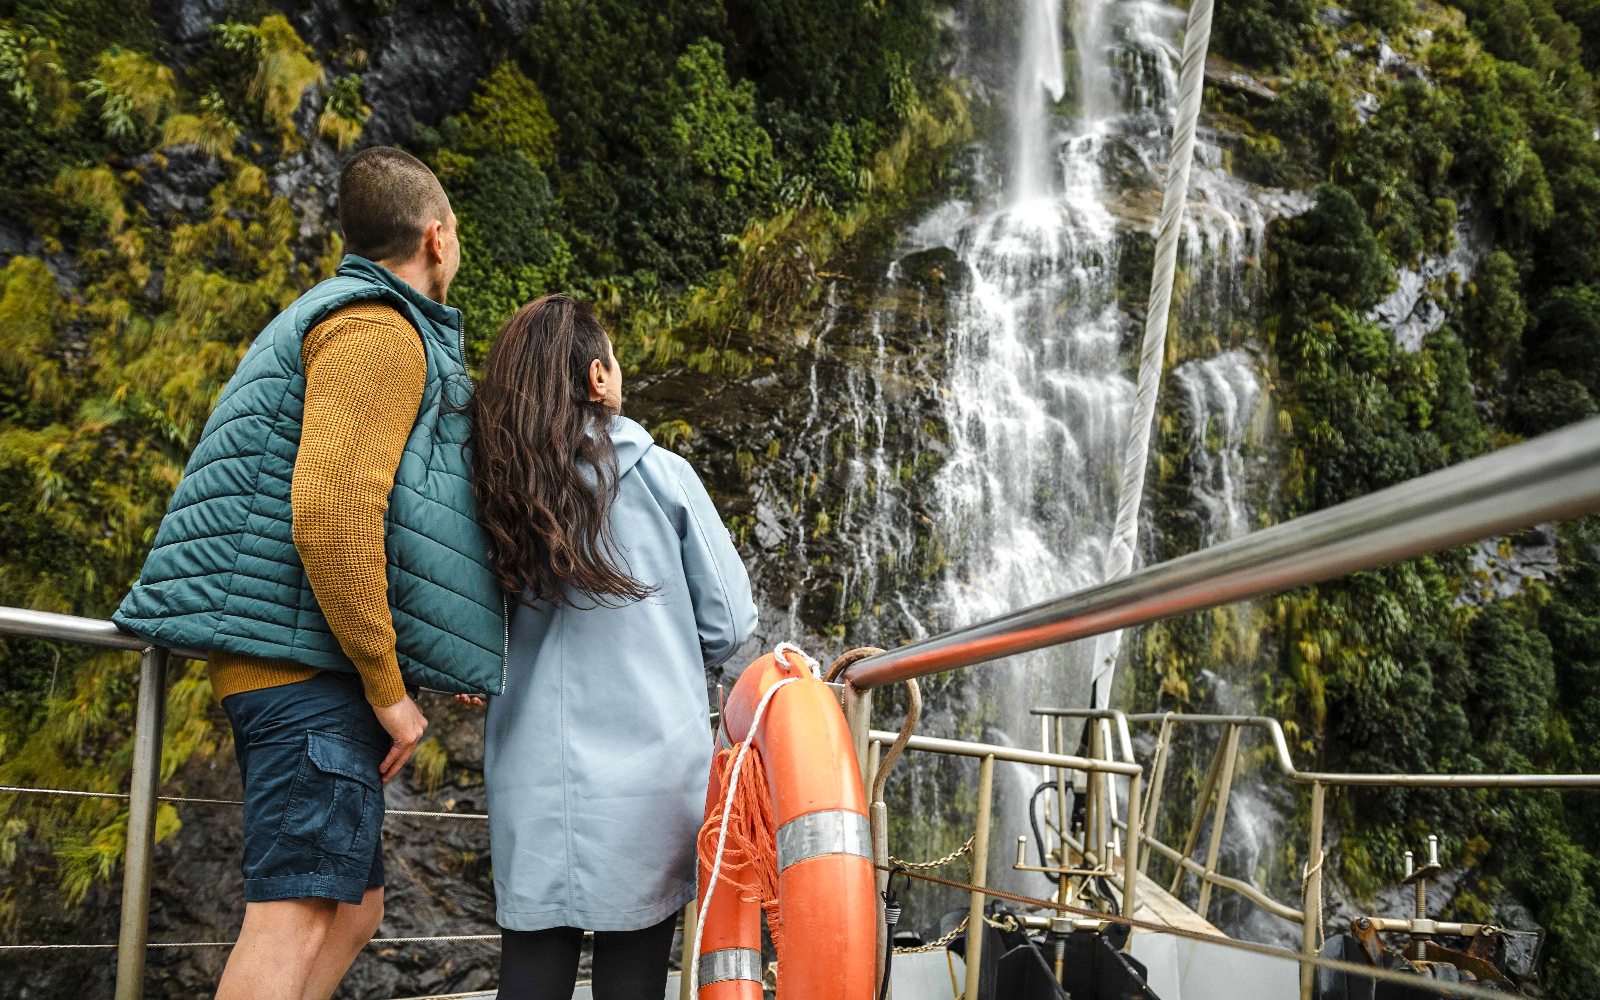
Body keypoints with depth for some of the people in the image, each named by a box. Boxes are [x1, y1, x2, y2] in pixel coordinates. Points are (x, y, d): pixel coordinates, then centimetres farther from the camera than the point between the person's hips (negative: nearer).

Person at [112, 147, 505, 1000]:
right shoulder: (379, 330, -8)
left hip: (298, 665, 10)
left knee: (353, 910, 11)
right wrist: (387, 688, -17)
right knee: (296, 918, -11)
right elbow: (330, 513, -22)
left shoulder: (330, 321, 26)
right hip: (312, 667, -10)